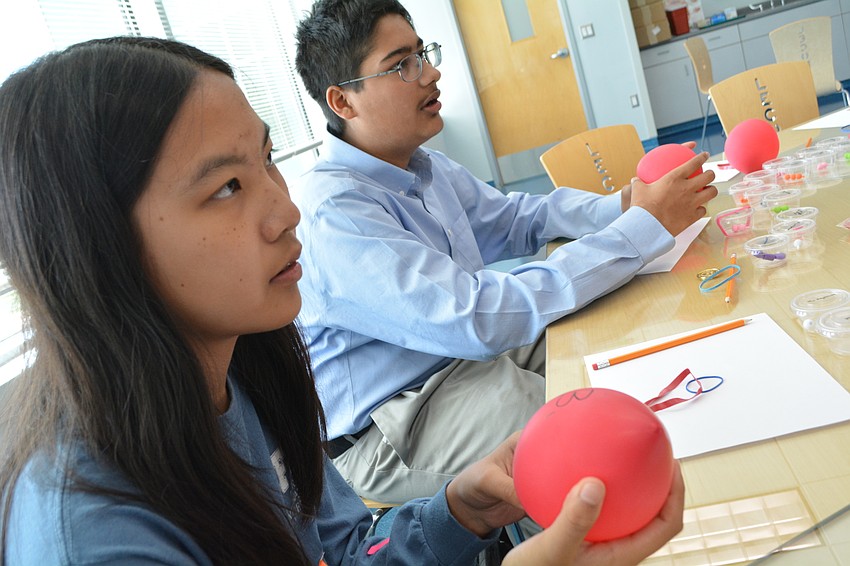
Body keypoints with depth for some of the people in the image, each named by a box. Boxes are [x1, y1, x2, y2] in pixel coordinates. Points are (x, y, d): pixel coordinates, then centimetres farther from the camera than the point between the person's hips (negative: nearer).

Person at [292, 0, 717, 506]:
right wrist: (646, 227, -27)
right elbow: (479, 319, -34)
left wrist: (623, 205, -4)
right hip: (384, 433, -8)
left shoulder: (423, 166, 3)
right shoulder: (332, 211, -26)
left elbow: (513, 217, 16)